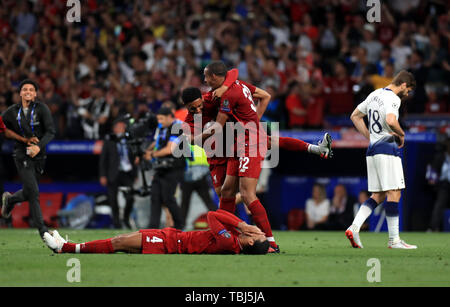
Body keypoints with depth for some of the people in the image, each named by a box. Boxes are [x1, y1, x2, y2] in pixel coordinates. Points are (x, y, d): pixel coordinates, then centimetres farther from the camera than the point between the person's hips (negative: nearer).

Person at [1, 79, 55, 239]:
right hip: (22, 155, -1)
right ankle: (41, 228, -4)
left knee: (29, 193, 10)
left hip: (39, 156, 1)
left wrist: (39, 146, -26)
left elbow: (50, 131, -11)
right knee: (33, 191, -11)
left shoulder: (42, 109, -4)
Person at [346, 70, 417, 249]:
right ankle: (394, 239, -5)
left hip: (372, 149, 9)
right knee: (394, 193, -5)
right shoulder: (392, 98, -11)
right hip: (387, 149, -9)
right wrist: (401, 134, -10)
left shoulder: (375, 94, 16)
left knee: (378, 196, 10)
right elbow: (390, 121, -29)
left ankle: (354, 227, -4)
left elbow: (355, 116, 24)